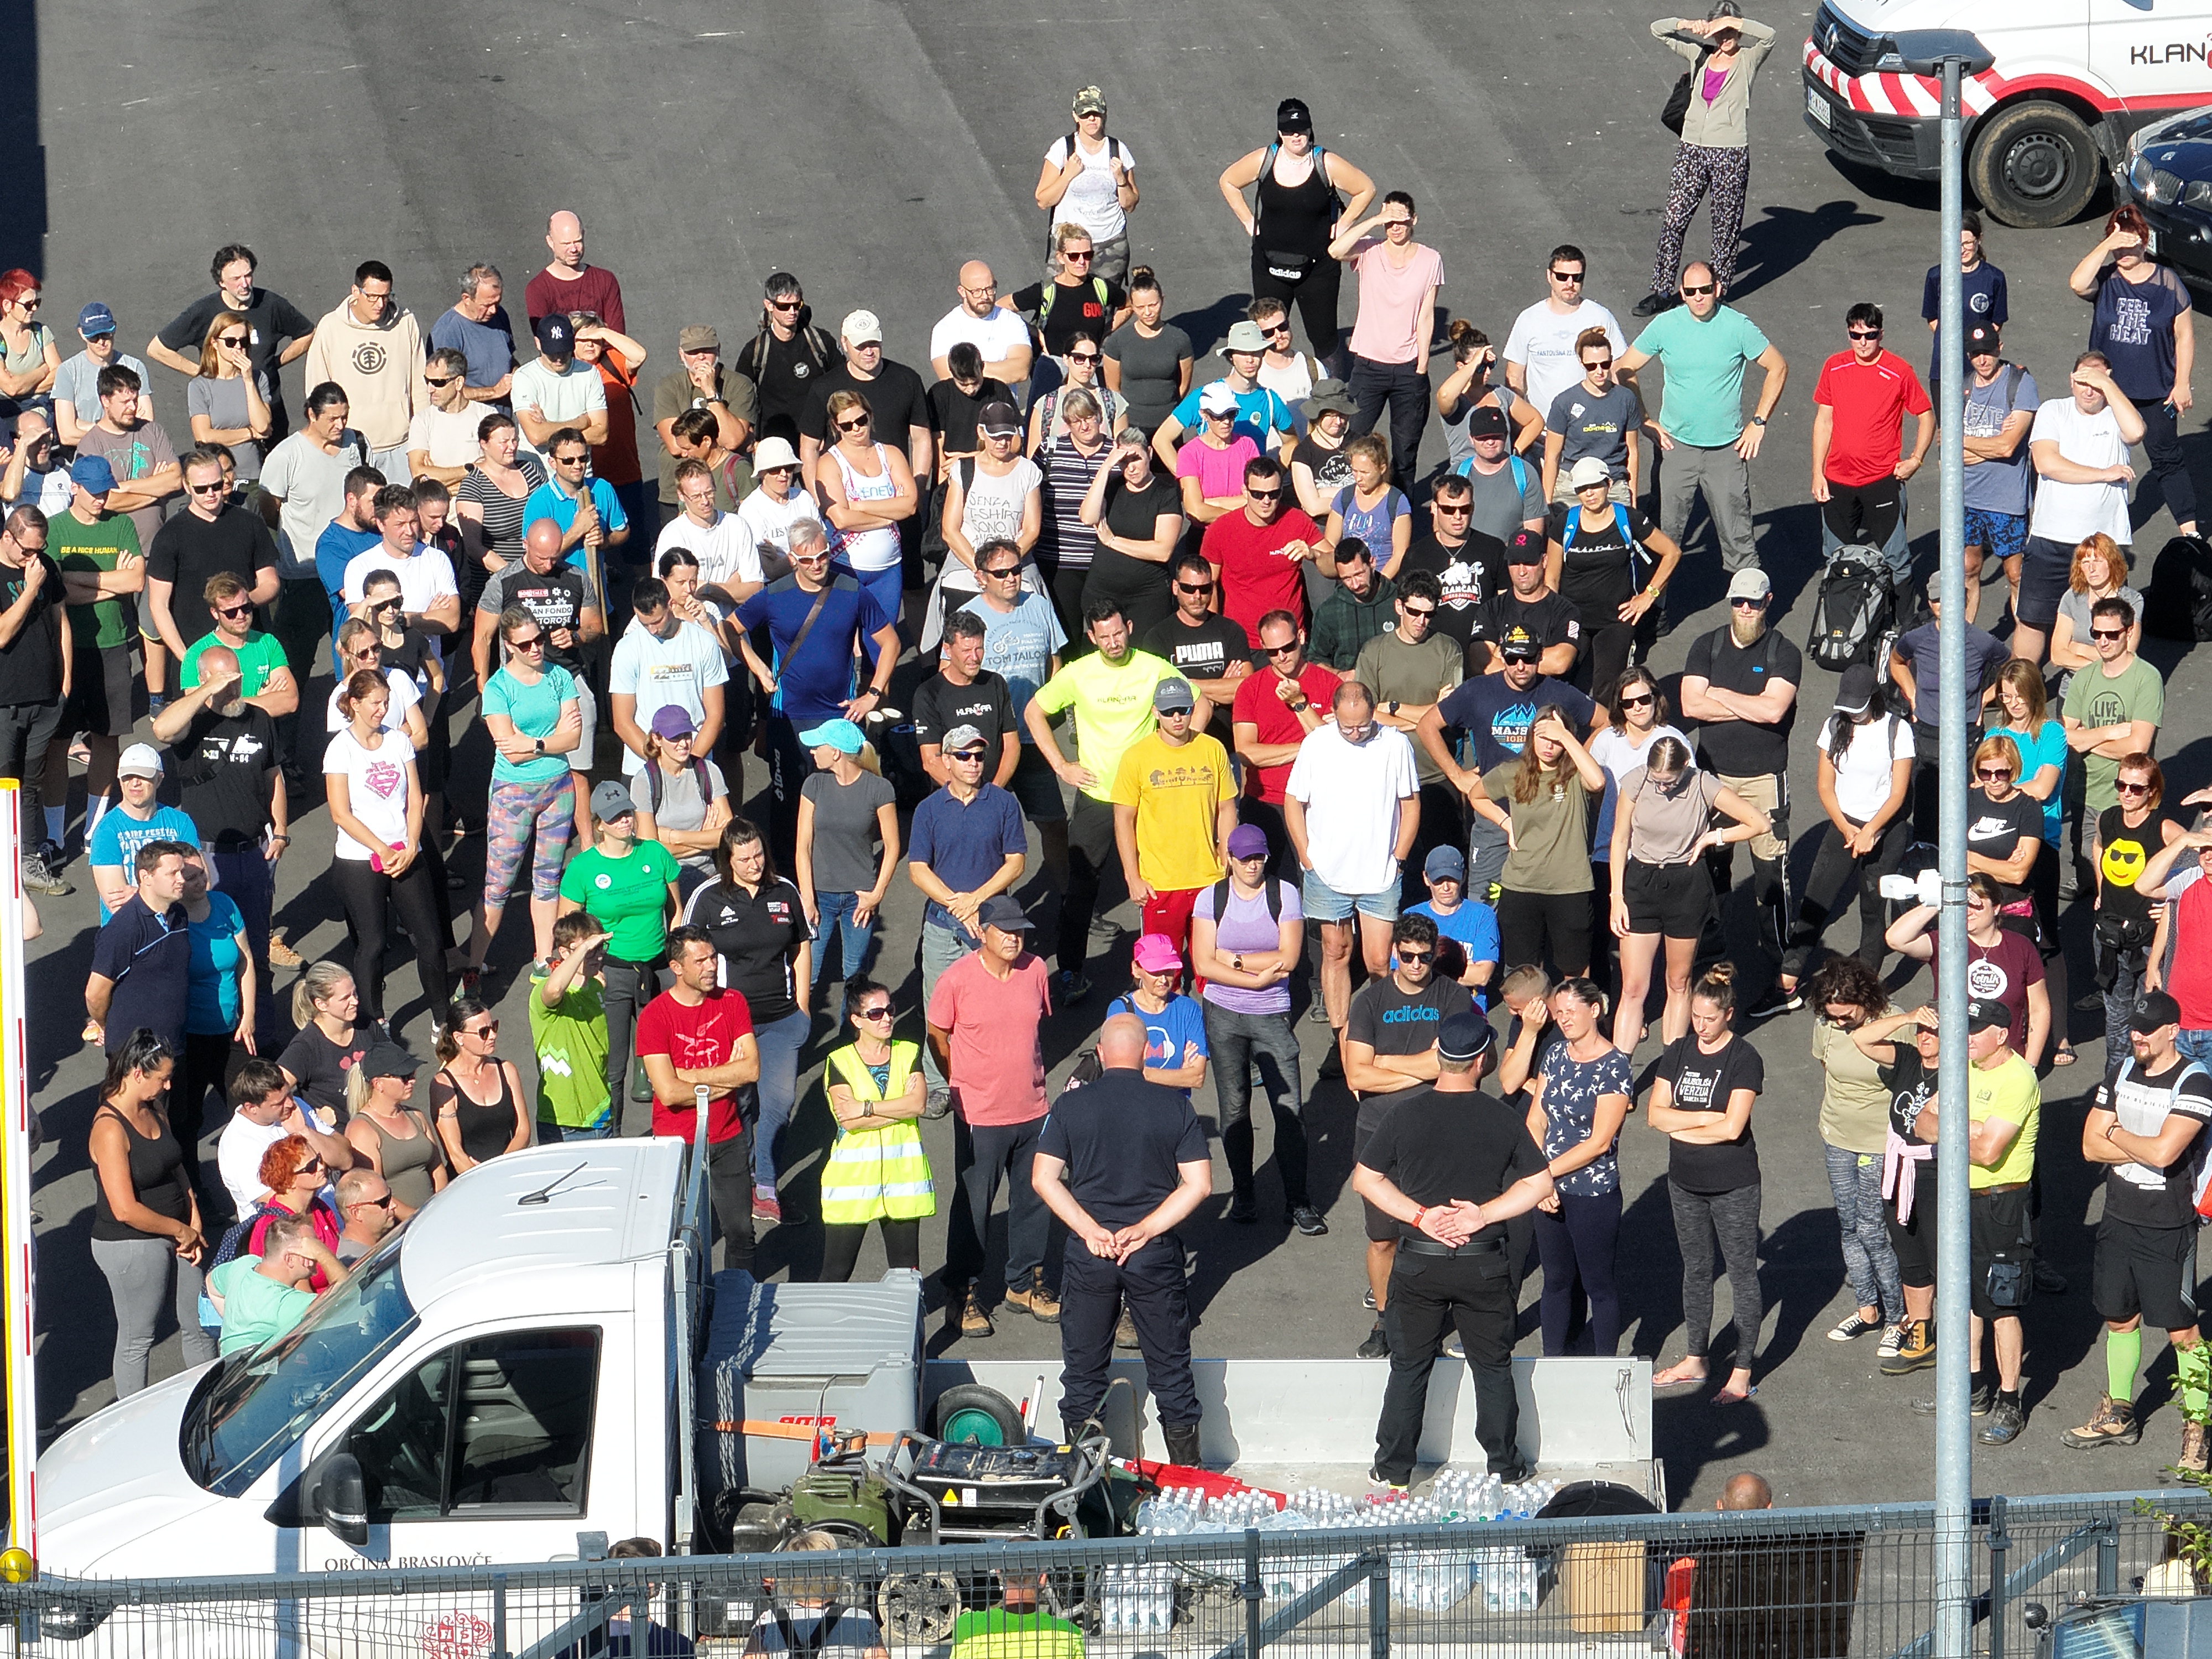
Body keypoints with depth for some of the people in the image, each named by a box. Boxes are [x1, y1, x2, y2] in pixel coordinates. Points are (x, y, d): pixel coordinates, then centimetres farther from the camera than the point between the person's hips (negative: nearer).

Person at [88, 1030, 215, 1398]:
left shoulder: (154, 1111, 4)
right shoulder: (110, 1129, -24)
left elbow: (177, 1167, 15)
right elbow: (126, 1210, -26)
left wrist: (195, 1225, 1)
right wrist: (181, 1231, -14)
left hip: (174, 1237, 9)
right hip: (130, 1246, -9)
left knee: (199, 1326, 15)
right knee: (136, 1340, 6)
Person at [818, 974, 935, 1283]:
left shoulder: (909, 1054, 6)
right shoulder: (840, 1062, -3)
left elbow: (917, 1104, -11)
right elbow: (848, 1120, -16)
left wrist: (865, 1108, -14)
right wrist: (901, 1108, -14)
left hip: (902, 1173, 3)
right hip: (853, 1174, -3)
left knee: (906, 1272, 9)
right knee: (836, 1273, -1)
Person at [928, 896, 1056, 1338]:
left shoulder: (1035, 971, -1)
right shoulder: (957, 980, -13)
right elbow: (937, 1037, -1)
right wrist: (963, 1085, 3)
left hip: (1032, 1109, 4)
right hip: (980, 1115, -4)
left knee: (1034, 1200, 13)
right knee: (973, 1205, 4)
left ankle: (1025, 1281, 30)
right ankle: (962, 1293, 16)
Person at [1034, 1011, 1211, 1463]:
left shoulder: (1071, 1104, -3)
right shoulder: (1175, 1107, -3)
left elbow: (1044, 1178, -7)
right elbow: (1199, 1185, -8)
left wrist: (1089, 1230, -10)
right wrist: (1144, 1230, -9)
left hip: (1089, 1252, 0)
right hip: (1156, 1253, 0)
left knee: (1083, 1366, 12)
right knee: (1170, 1366, 10)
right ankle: (1187, 1472, 15)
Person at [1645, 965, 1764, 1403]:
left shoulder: (1744, 1059, -13)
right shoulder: (1679, 1051, 3)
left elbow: (1732, 1127, -21)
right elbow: (1656, 1113, -3)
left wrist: (1681, 1128, -9)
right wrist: (1707, 1118, -15)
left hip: (1734, 1185, -6)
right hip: (1685, 1181, 6)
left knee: (1742, 1273, 2)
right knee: (1695, 1269, 17)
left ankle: (1743, 1371, 7)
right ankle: (1695, 1359, 30)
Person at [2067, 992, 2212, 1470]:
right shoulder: (2122, 1073, 6)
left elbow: (2163, 1152, -26)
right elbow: (2091, 1145, 2)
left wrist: (2117, 1134, -9)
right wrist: (2144, 1148, -11)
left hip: (2169, 1228, -7)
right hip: (2119, 1218, 7)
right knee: (2119, 1318, 17)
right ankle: (2117, 1415, 32)